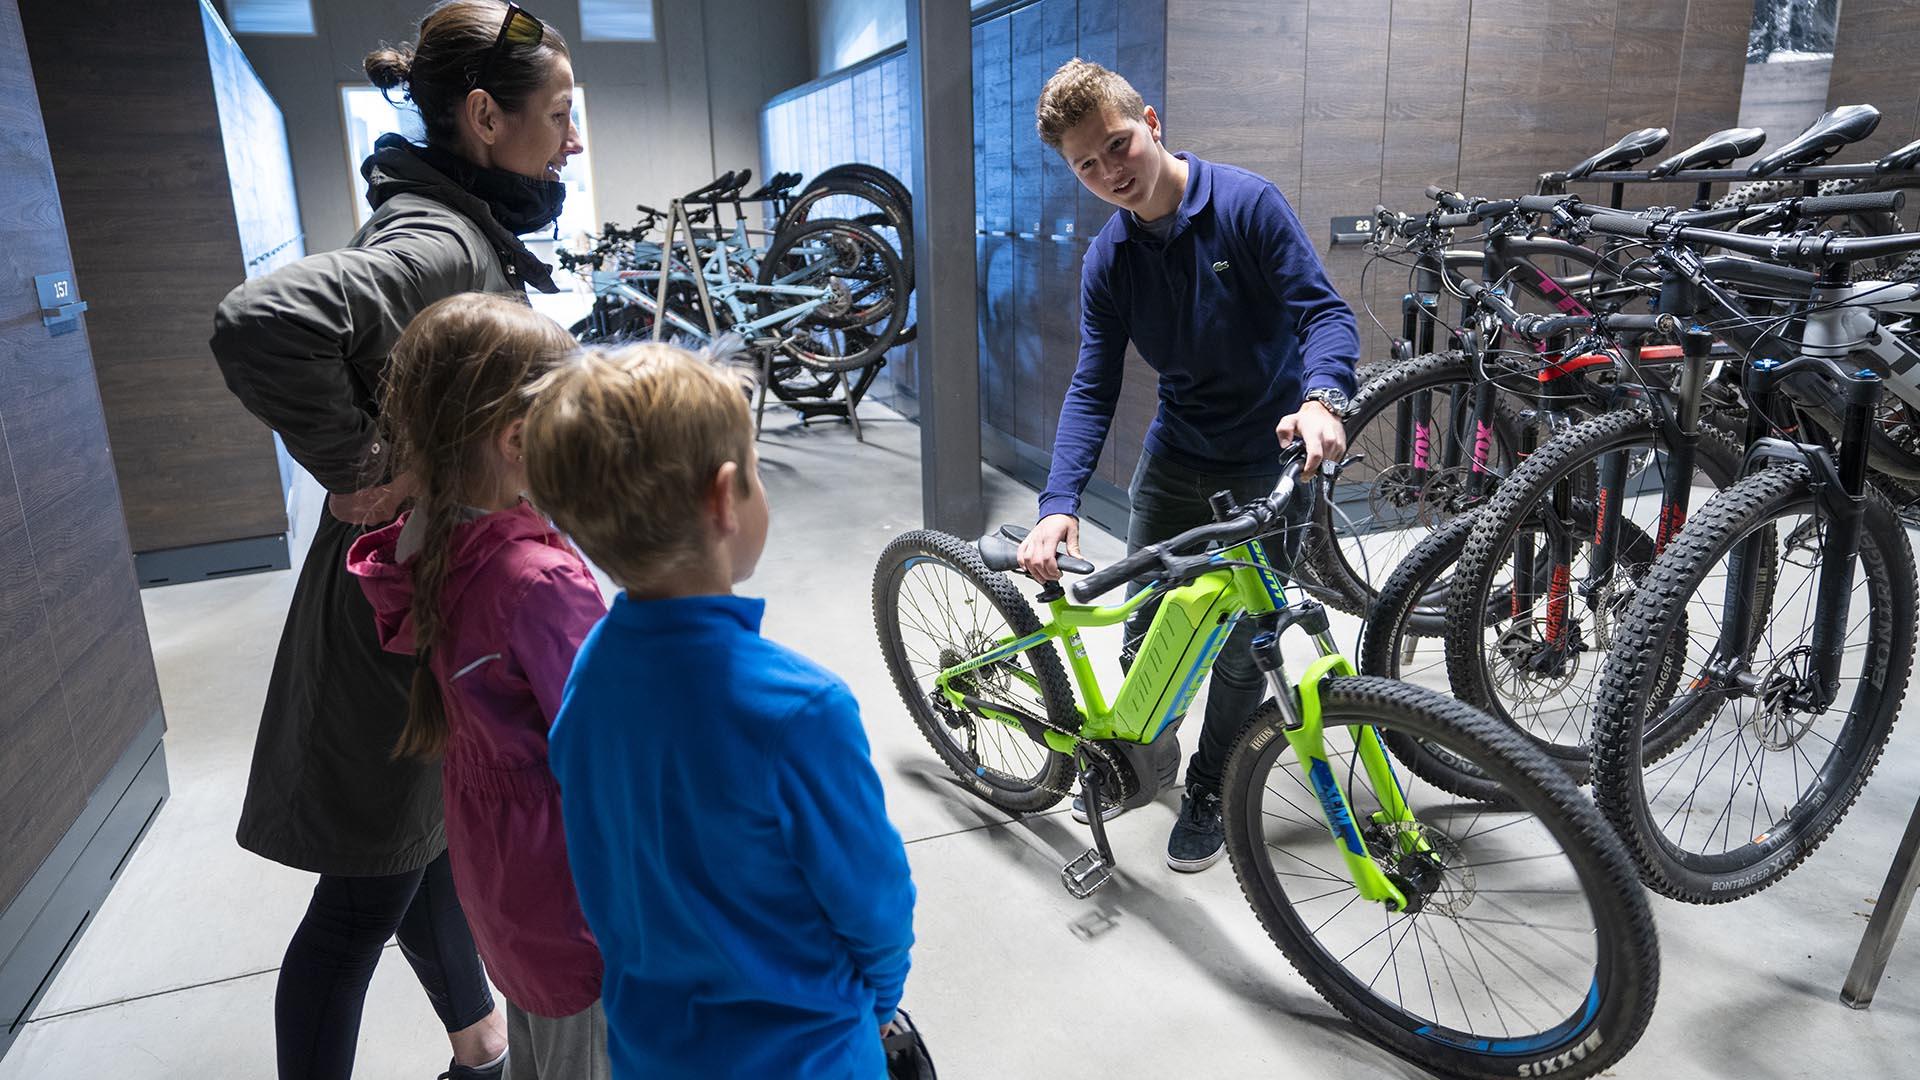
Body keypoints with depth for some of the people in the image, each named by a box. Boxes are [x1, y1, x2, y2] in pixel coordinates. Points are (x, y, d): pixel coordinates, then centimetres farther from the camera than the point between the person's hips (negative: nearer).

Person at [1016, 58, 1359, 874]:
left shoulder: (1247, 204, -16)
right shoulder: (1108, 259, -5)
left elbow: (1323, 309, -18)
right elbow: (1092, 387, -9)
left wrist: (1322, 397, -40)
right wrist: (1060, 503, -22)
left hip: (1268, 458, -4)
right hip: (1177, 452, 4)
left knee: (1241, 645, 4)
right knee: (1144, 627, 10)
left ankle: (1211, 790, 26)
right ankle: (1146, 756, 37)